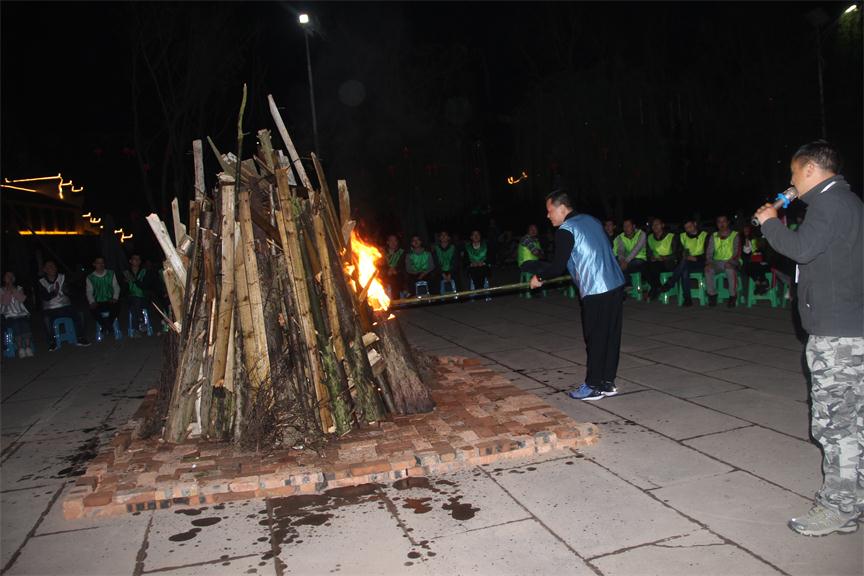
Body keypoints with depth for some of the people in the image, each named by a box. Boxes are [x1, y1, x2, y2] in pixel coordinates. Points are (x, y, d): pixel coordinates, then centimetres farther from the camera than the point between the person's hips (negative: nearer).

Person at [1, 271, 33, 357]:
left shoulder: (19, 288, 18)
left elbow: (22, 299, -1)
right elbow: (4, 302, -4)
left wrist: (13, 289, -2)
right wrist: (8, 290, -2)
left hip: (22, 314, 1)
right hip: (9, 316, -1)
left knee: (25, 324, -31)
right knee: (16, 325, -32)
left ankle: (28, 348, -29)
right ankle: (20, 349, -28)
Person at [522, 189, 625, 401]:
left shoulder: (565, 230, -9)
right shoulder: (591, 220, 16)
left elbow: (557, 266, -10)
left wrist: (539, 276, 7)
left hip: (595, 291, -8)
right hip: (616, 285, 8)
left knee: (595, 339, 2)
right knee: (611, 336, 13)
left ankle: (593, 386, 12)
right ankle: (607, 382, 23)